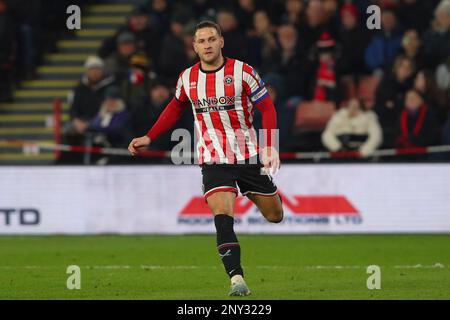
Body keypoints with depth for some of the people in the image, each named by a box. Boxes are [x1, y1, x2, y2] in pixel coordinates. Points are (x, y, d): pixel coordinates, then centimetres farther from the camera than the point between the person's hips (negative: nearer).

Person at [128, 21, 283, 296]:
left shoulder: (242, 71, -9)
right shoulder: (187, 78, 2)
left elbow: (267, 108, -3)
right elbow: (176, 108, 21)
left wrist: (270, 147, -14)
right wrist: (149, 138, 15)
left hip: (249, 156, -1)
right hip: (214, 161, 1)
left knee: (275, 216, 10)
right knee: (223, 217, -21)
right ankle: (237, 278, -25)